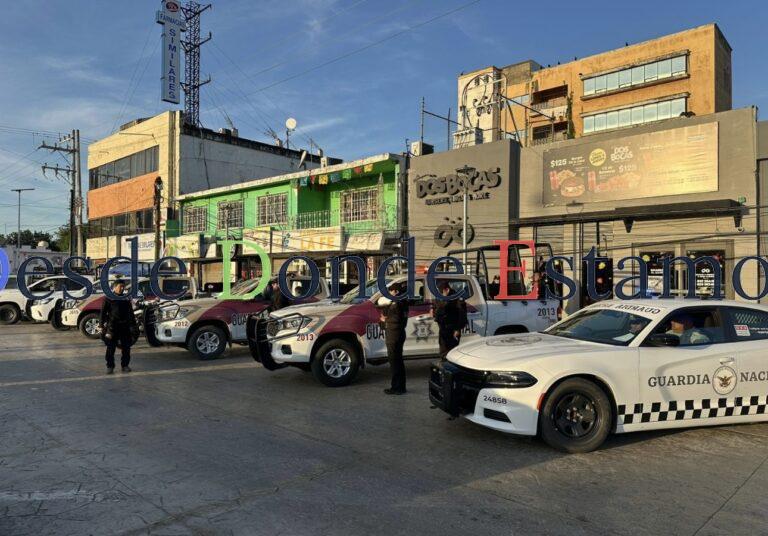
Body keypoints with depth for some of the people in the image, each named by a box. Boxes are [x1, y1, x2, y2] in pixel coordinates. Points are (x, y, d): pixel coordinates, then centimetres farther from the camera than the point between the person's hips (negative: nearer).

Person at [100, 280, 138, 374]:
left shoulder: (126, 299, 12)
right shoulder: (108, 298, 0)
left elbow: (131, 313, 18)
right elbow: (103, 312, -1)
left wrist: (133, 325, 14)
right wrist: (102, 325, -8)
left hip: (125, 326, 4)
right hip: (112, 326, -4)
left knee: (126, 347, 6)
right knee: (111, 348, 0)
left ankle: (125, 365, 16)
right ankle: (110, 366, 8)